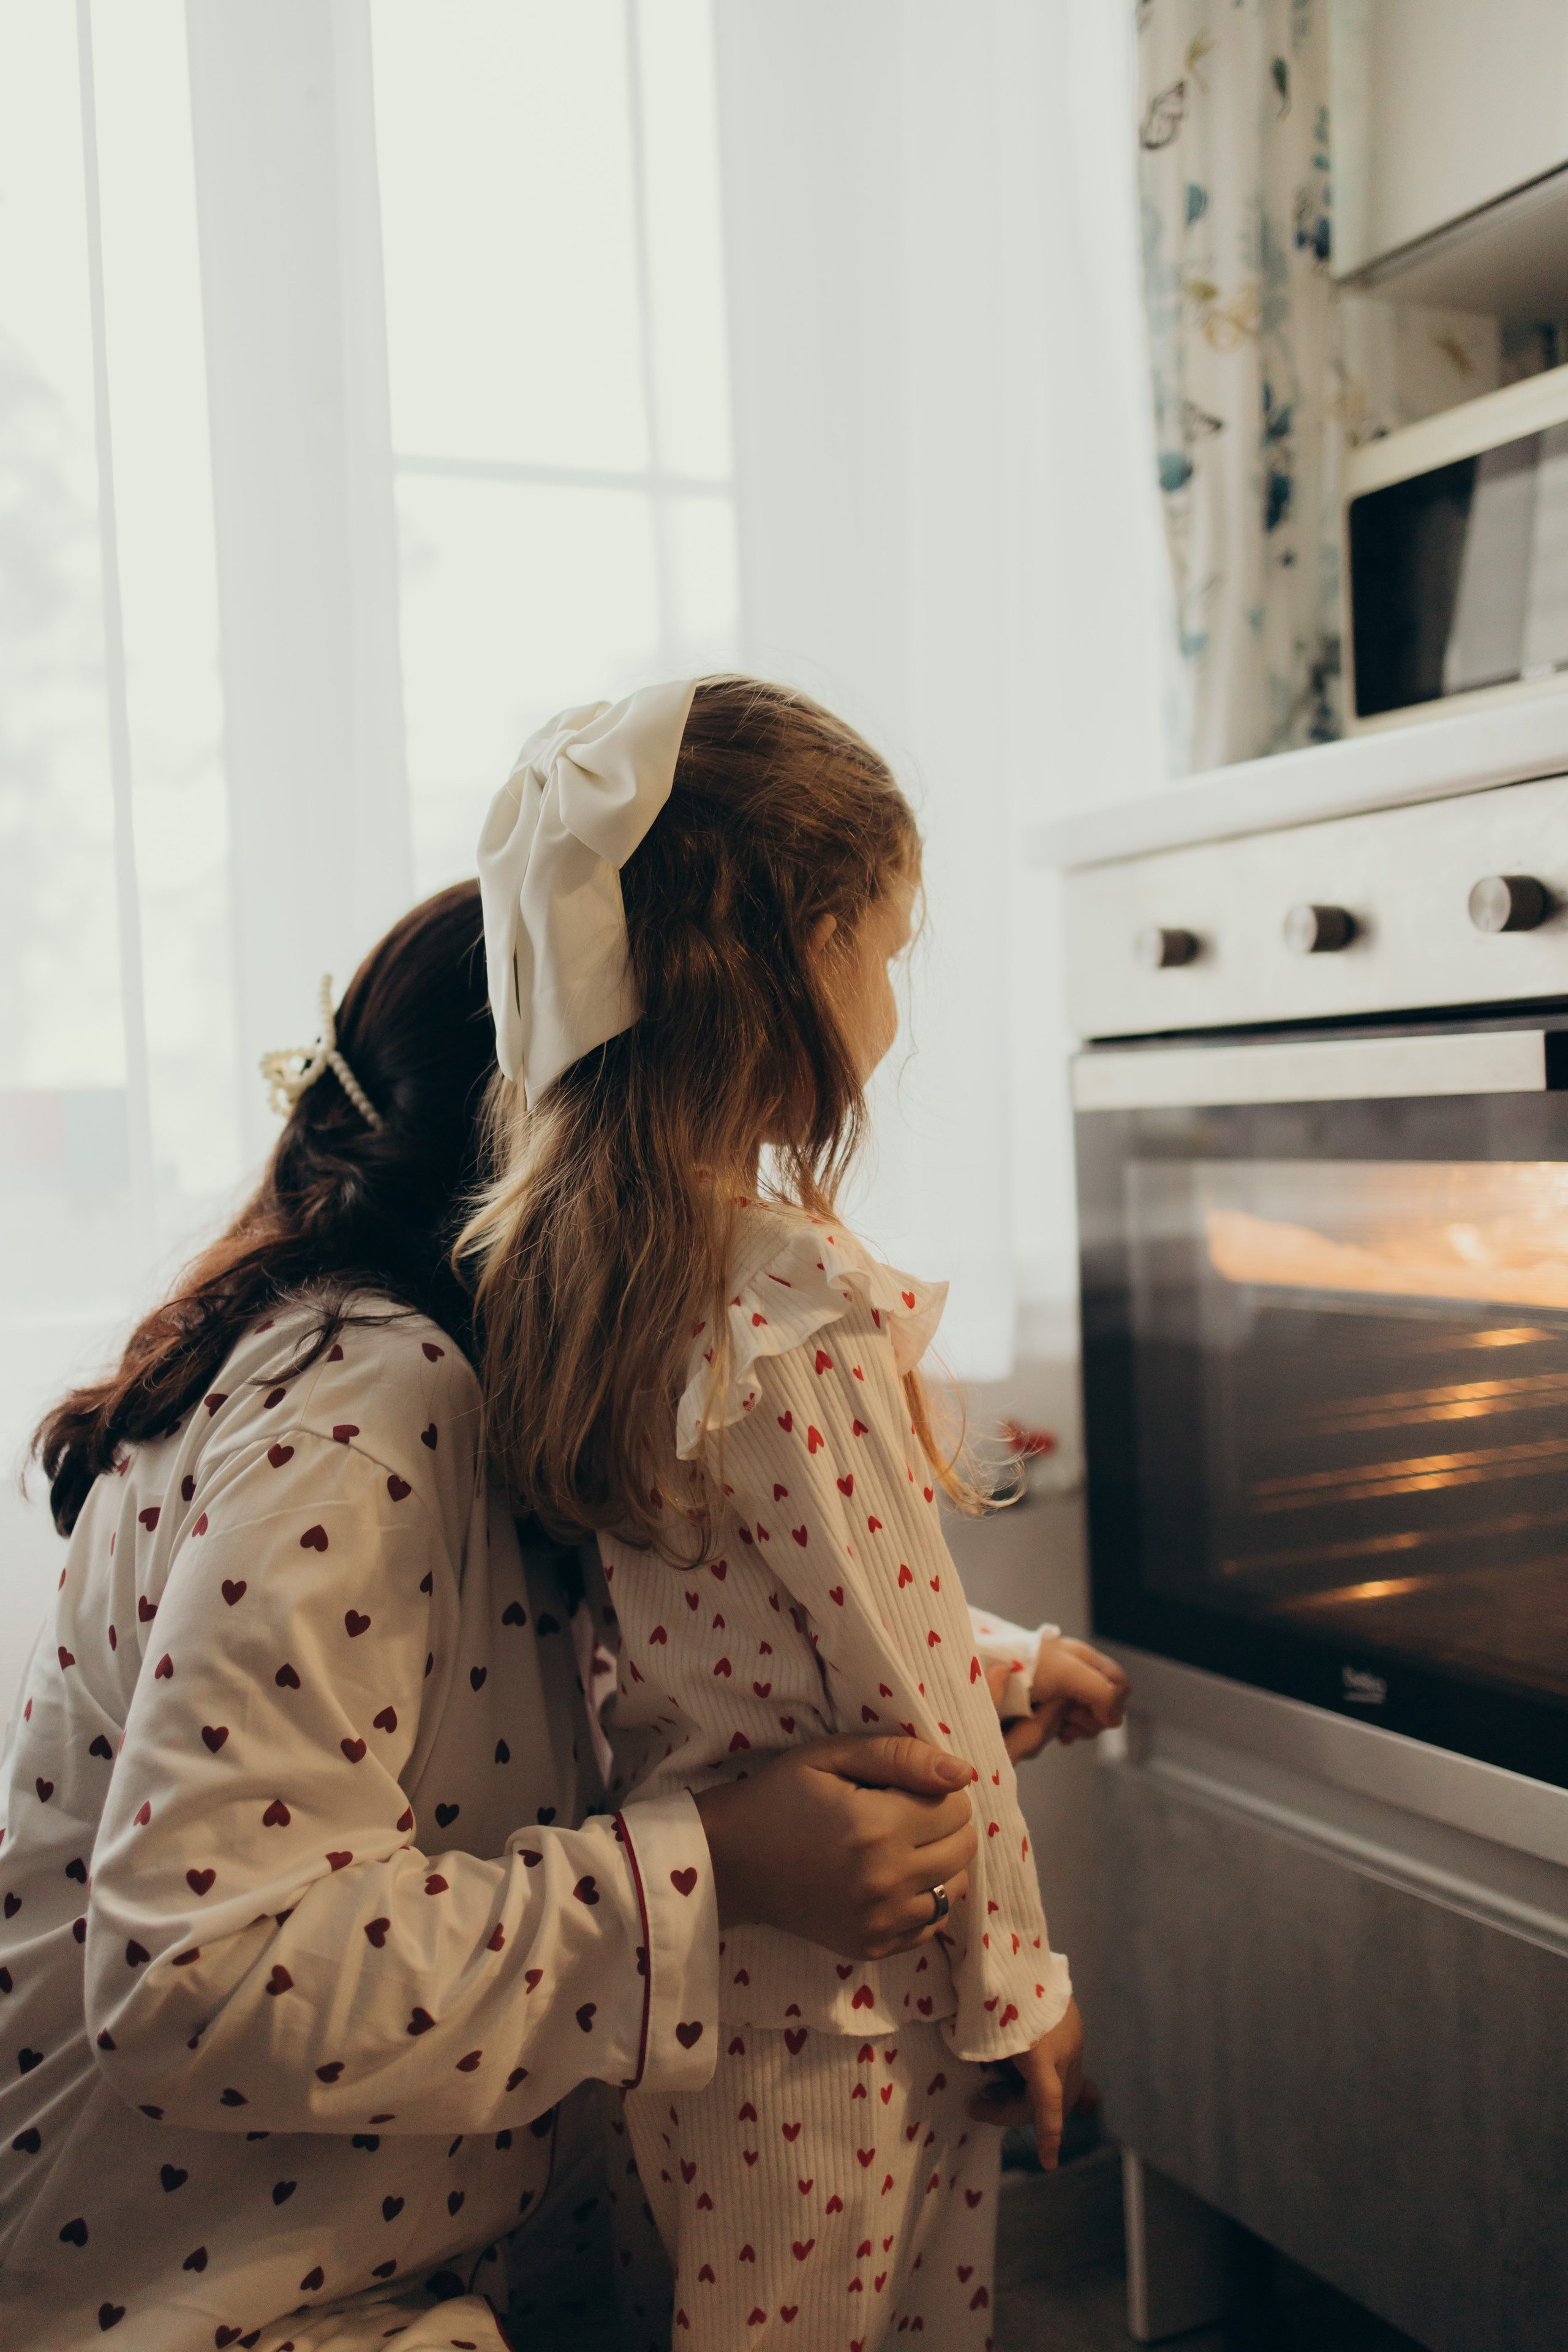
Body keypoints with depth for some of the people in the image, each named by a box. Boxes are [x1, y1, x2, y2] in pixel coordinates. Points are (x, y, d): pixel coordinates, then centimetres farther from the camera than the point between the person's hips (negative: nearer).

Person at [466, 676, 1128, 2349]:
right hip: (834, 1994, -8)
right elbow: (914, 1699, -21)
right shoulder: (801, 1313, -28)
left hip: (673, 1944, 8)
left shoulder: (557, 1250, -3)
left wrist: (1010, 1659, 18)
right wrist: (1019, 1983, -6)